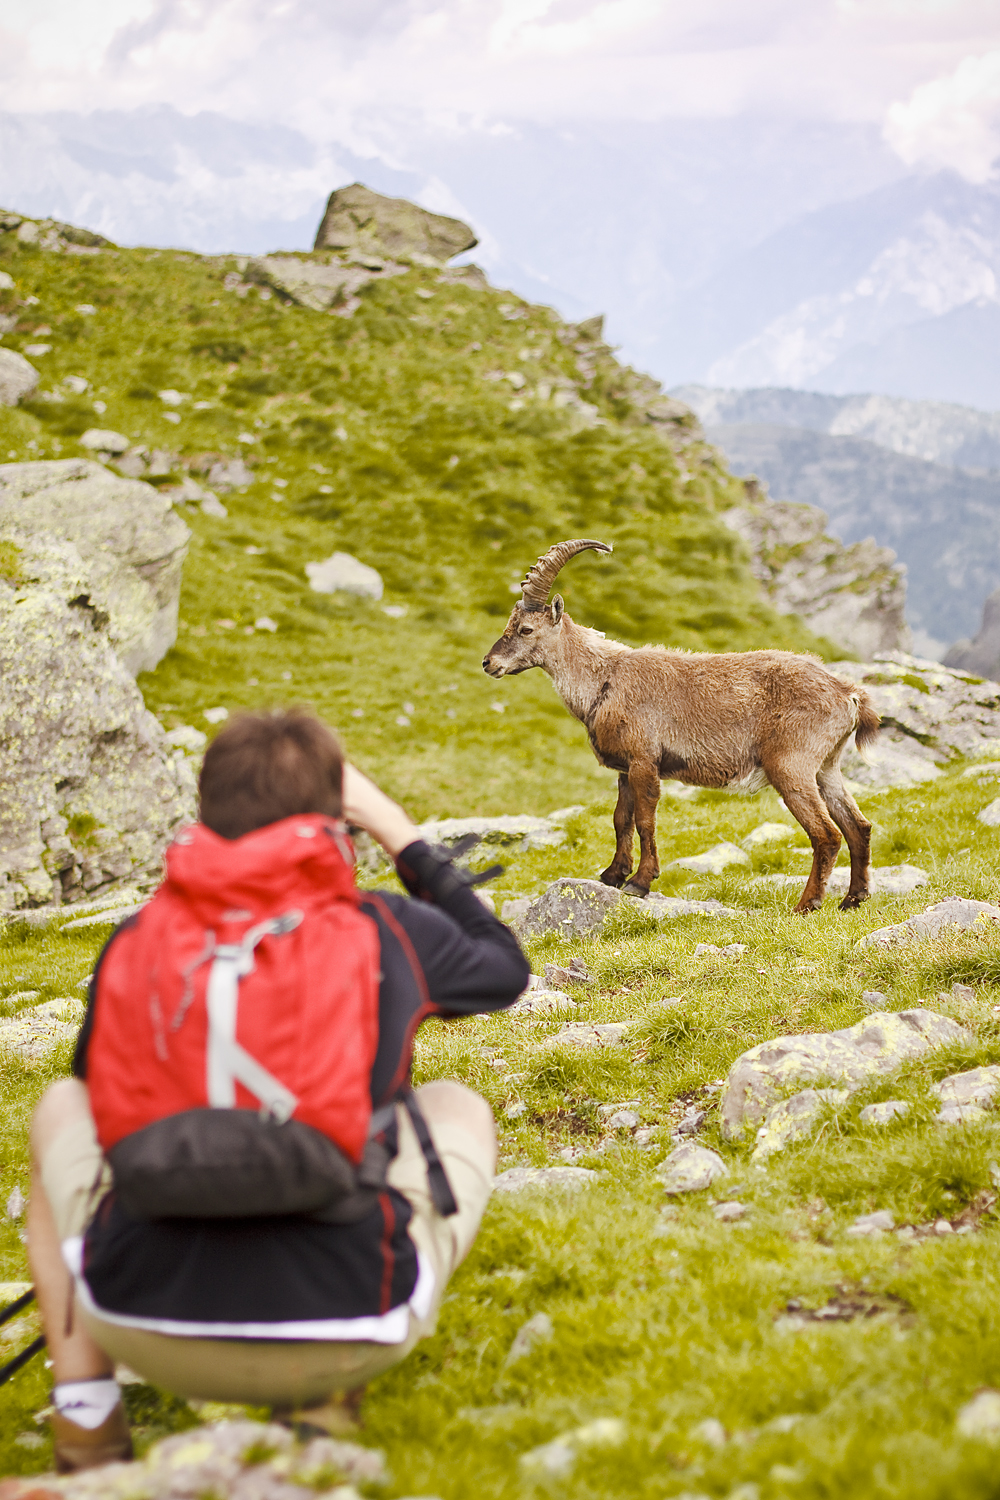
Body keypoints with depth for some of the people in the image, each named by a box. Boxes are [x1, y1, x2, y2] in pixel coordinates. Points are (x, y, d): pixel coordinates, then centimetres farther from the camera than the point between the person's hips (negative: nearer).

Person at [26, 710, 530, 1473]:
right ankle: (326, 1400, 14)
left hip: (147, 1331, 1)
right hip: (343, 1337, -1)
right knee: (457, 1105, 25)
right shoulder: (389, 934, 0)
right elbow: (507, 968, 23)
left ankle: (84, 1406, 17)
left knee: (62, 1105, 28)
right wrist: (398, 829, 27)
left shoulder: (134, 944, 3)